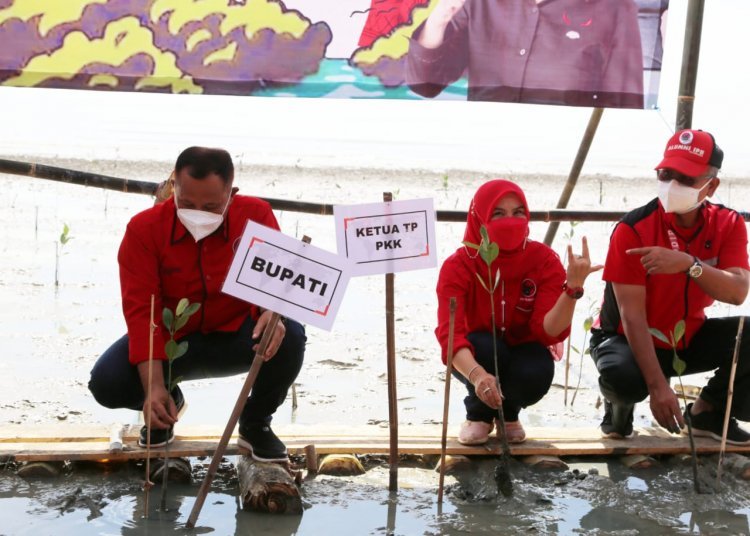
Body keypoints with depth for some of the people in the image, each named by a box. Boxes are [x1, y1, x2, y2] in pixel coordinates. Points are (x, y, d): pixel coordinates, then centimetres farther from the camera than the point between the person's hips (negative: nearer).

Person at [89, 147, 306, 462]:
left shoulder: (256, 215, -14)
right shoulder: (144, 228, -17)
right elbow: (141, 310, -21)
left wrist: (274, 314, -42)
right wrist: (154, 387, -33)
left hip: (237, 334, 0)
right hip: (171, 339, 0)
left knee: (290, 336, -31)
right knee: (106, 383, -24)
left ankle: (255, 423, 0)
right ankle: (168, 404, 15)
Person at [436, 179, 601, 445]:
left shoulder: (544, 260, -17)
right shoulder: (458, 266, -20)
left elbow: (550, 331, -27)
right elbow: (449, 332, -34)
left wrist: (573, 287, -44)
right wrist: (476, 374, -54)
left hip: (523, 355, 1)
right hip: (475, 359, -1)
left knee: (537, 373, -33)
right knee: (485, 345, -35)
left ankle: (508, 413, 5)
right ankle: (478, 415, -3)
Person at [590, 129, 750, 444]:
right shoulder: (633, 230, -23)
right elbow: (632, 316, -26)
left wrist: (689, 263, -44)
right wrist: (658, 386, -33)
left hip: (690, 338, 5)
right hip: (630, 338, -4)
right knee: (622, 376, -39)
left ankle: (710, 412, 4)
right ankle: (619, 405, 2)